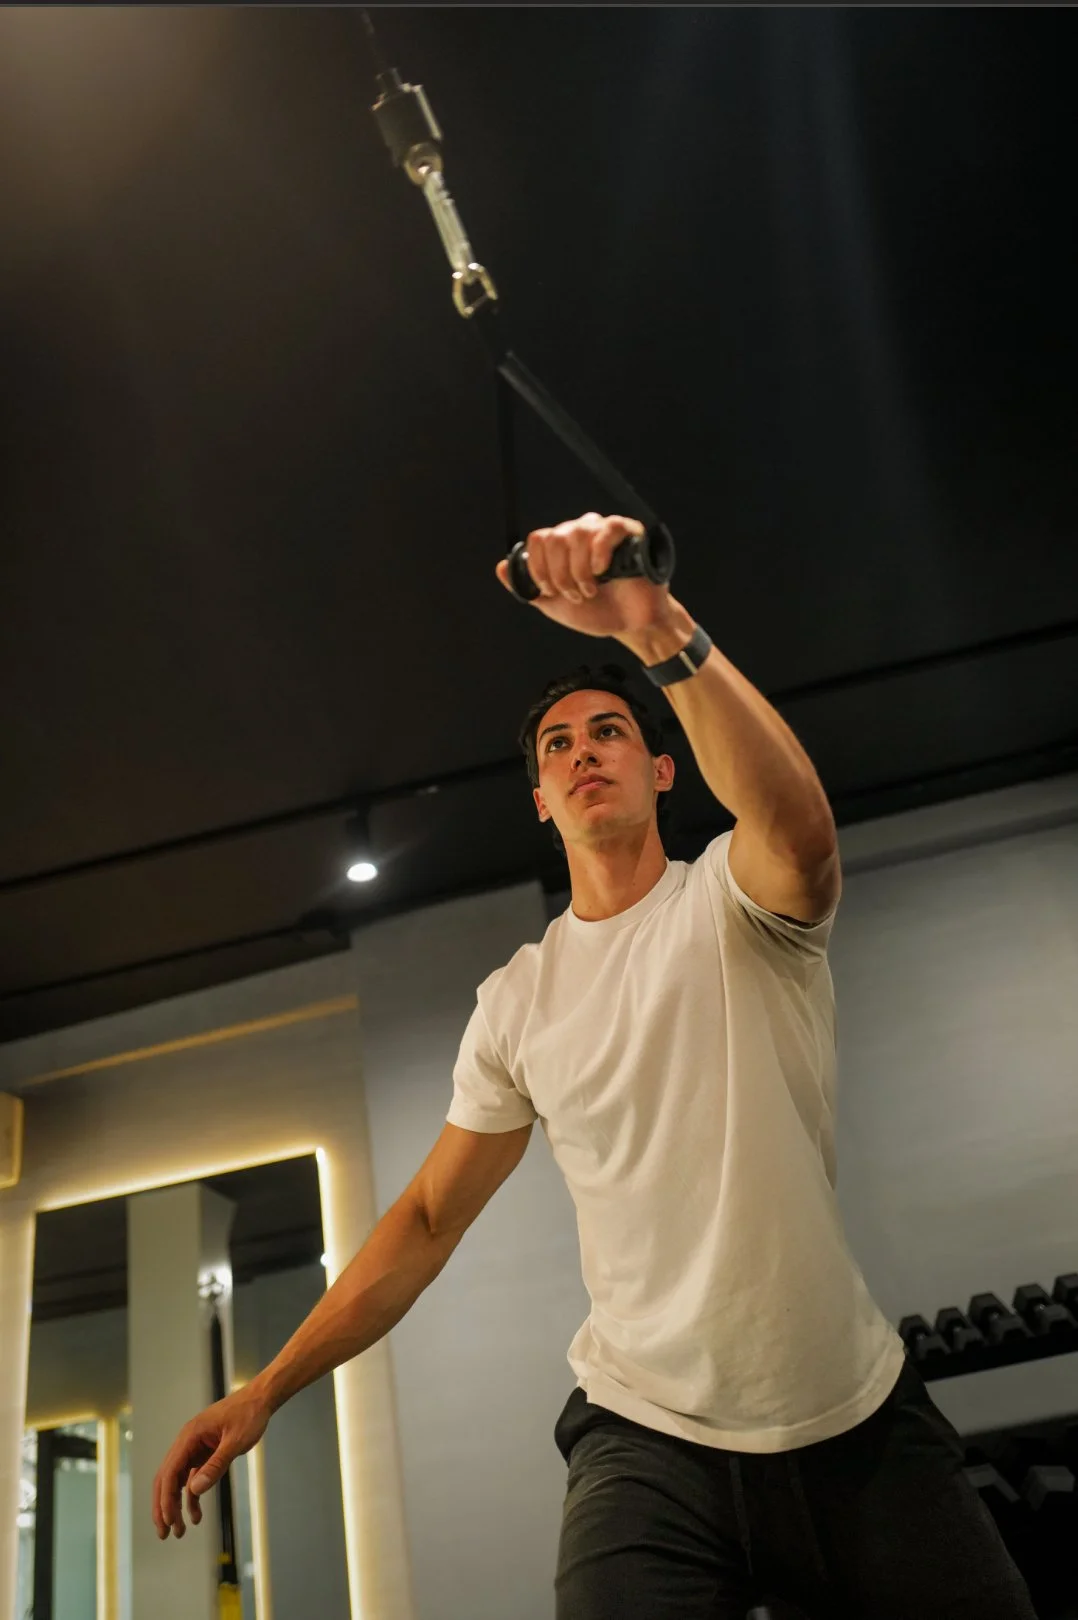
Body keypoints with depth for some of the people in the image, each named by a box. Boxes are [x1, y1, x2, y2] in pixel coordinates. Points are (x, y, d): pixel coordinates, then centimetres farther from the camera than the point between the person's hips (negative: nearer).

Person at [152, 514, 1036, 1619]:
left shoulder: (731, 897, -5)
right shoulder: (514, 1001, 4)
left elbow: (798, 826, -31)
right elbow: (430, 1217, 9)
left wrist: (655, 626, -42)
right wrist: (266, 1389, 3)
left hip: (861, 1420, -1)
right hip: (646, 1438, 2)